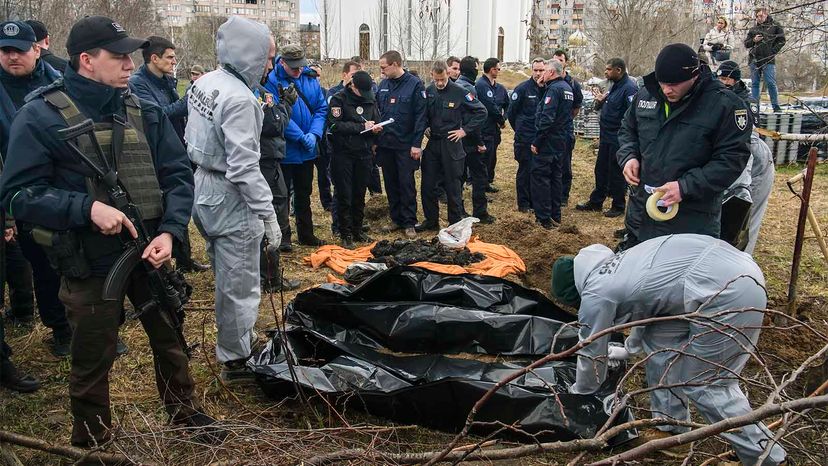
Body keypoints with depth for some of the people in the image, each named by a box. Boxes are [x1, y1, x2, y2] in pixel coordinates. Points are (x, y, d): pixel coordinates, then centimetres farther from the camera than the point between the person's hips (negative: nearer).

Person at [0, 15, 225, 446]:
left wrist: (169, 231, -13)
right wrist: (87, 208, -25)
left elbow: (178, 174, 2)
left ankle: (183, 410, 43)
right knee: (92, 359, 13)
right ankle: (91, 438, 37)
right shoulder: (41, 116, -10)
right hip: (91, 264, -4)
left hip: (151, 253, 4)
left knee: (170, 340, 19)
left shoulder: (143, 110, 2)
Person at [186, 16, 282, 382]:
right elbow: (244, 168, -26)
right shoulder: (239, 99, -23)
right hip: (230, 201, -10)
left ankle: (234, 339, 42)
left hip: (203, 190, 10)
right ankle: (236, 361, 18)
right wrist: (268, 215, -21)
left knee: (225, 277, 24)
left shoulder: (204, 82, 6)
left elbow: (192, 138, 15)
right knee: (241, 286, 4)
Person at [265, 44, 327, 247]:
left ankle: (306, 234, 29)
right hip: (284, 150, -5)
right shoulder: (272, 81, -15)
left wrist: (314, 134, -14)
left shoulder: (310, 78, 2)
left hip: (307, 150, 5)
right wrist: (301, 136, -20)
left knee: (304, 193, 17)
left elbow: (321, 108, 1)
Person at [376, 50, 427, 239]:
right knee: (391, 184, 11)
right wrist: (374, 139, 7)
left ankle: (409, 223, 10)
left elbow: (420, 115, -10)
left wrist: (416, 144, -14)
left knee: (406, 184, 0)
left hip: (405, 145, -5)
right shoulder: (383, 85, 8)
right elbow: (377, 112, 13)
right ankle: (397, 220, 22)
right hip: (385, 144, 5)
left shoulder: (415, 84, -8)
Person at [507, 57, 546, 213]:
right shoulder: (523, 88, -7)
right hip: (525, 138, -4)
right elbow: (511, 112, 0)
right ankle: (523, 203, 11)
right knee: (525, 170, 2)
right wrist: (520, 129, 6)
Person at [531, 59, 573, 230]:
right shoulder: (567, 88, 13)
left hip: (548, 142, -9)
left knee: (540, 177, -2)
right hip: (561, 142, 9)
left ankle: (544, 218, 0)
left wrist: (536, 142, -20)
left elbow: (547, 119, -23)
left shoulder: (553, 89, -16)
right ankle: (555, 216, 21)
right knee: (555, 177, 15)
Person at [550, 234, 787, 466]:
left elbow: (590, 354, 8)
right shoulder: (613, 267, 21)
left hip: (727, 292, -10)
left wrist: (578, 393, 27)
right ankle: (671, 426, 30)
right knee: (660, 339, 18)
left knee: (705, 385, 2)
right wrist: (629, 347, 55)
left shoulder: (594, 295, -4)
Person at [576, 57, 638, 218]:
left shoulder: (629, 88, -19)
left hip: (618, 140, -9)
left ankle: (618, 206, 17)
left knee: (616, 173, 2)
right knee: (601, 170, 17)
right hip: (607, 137, 9)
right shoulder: (614, 86, 12)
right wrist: (600, 101, 1)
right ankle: (595, 202, 29)